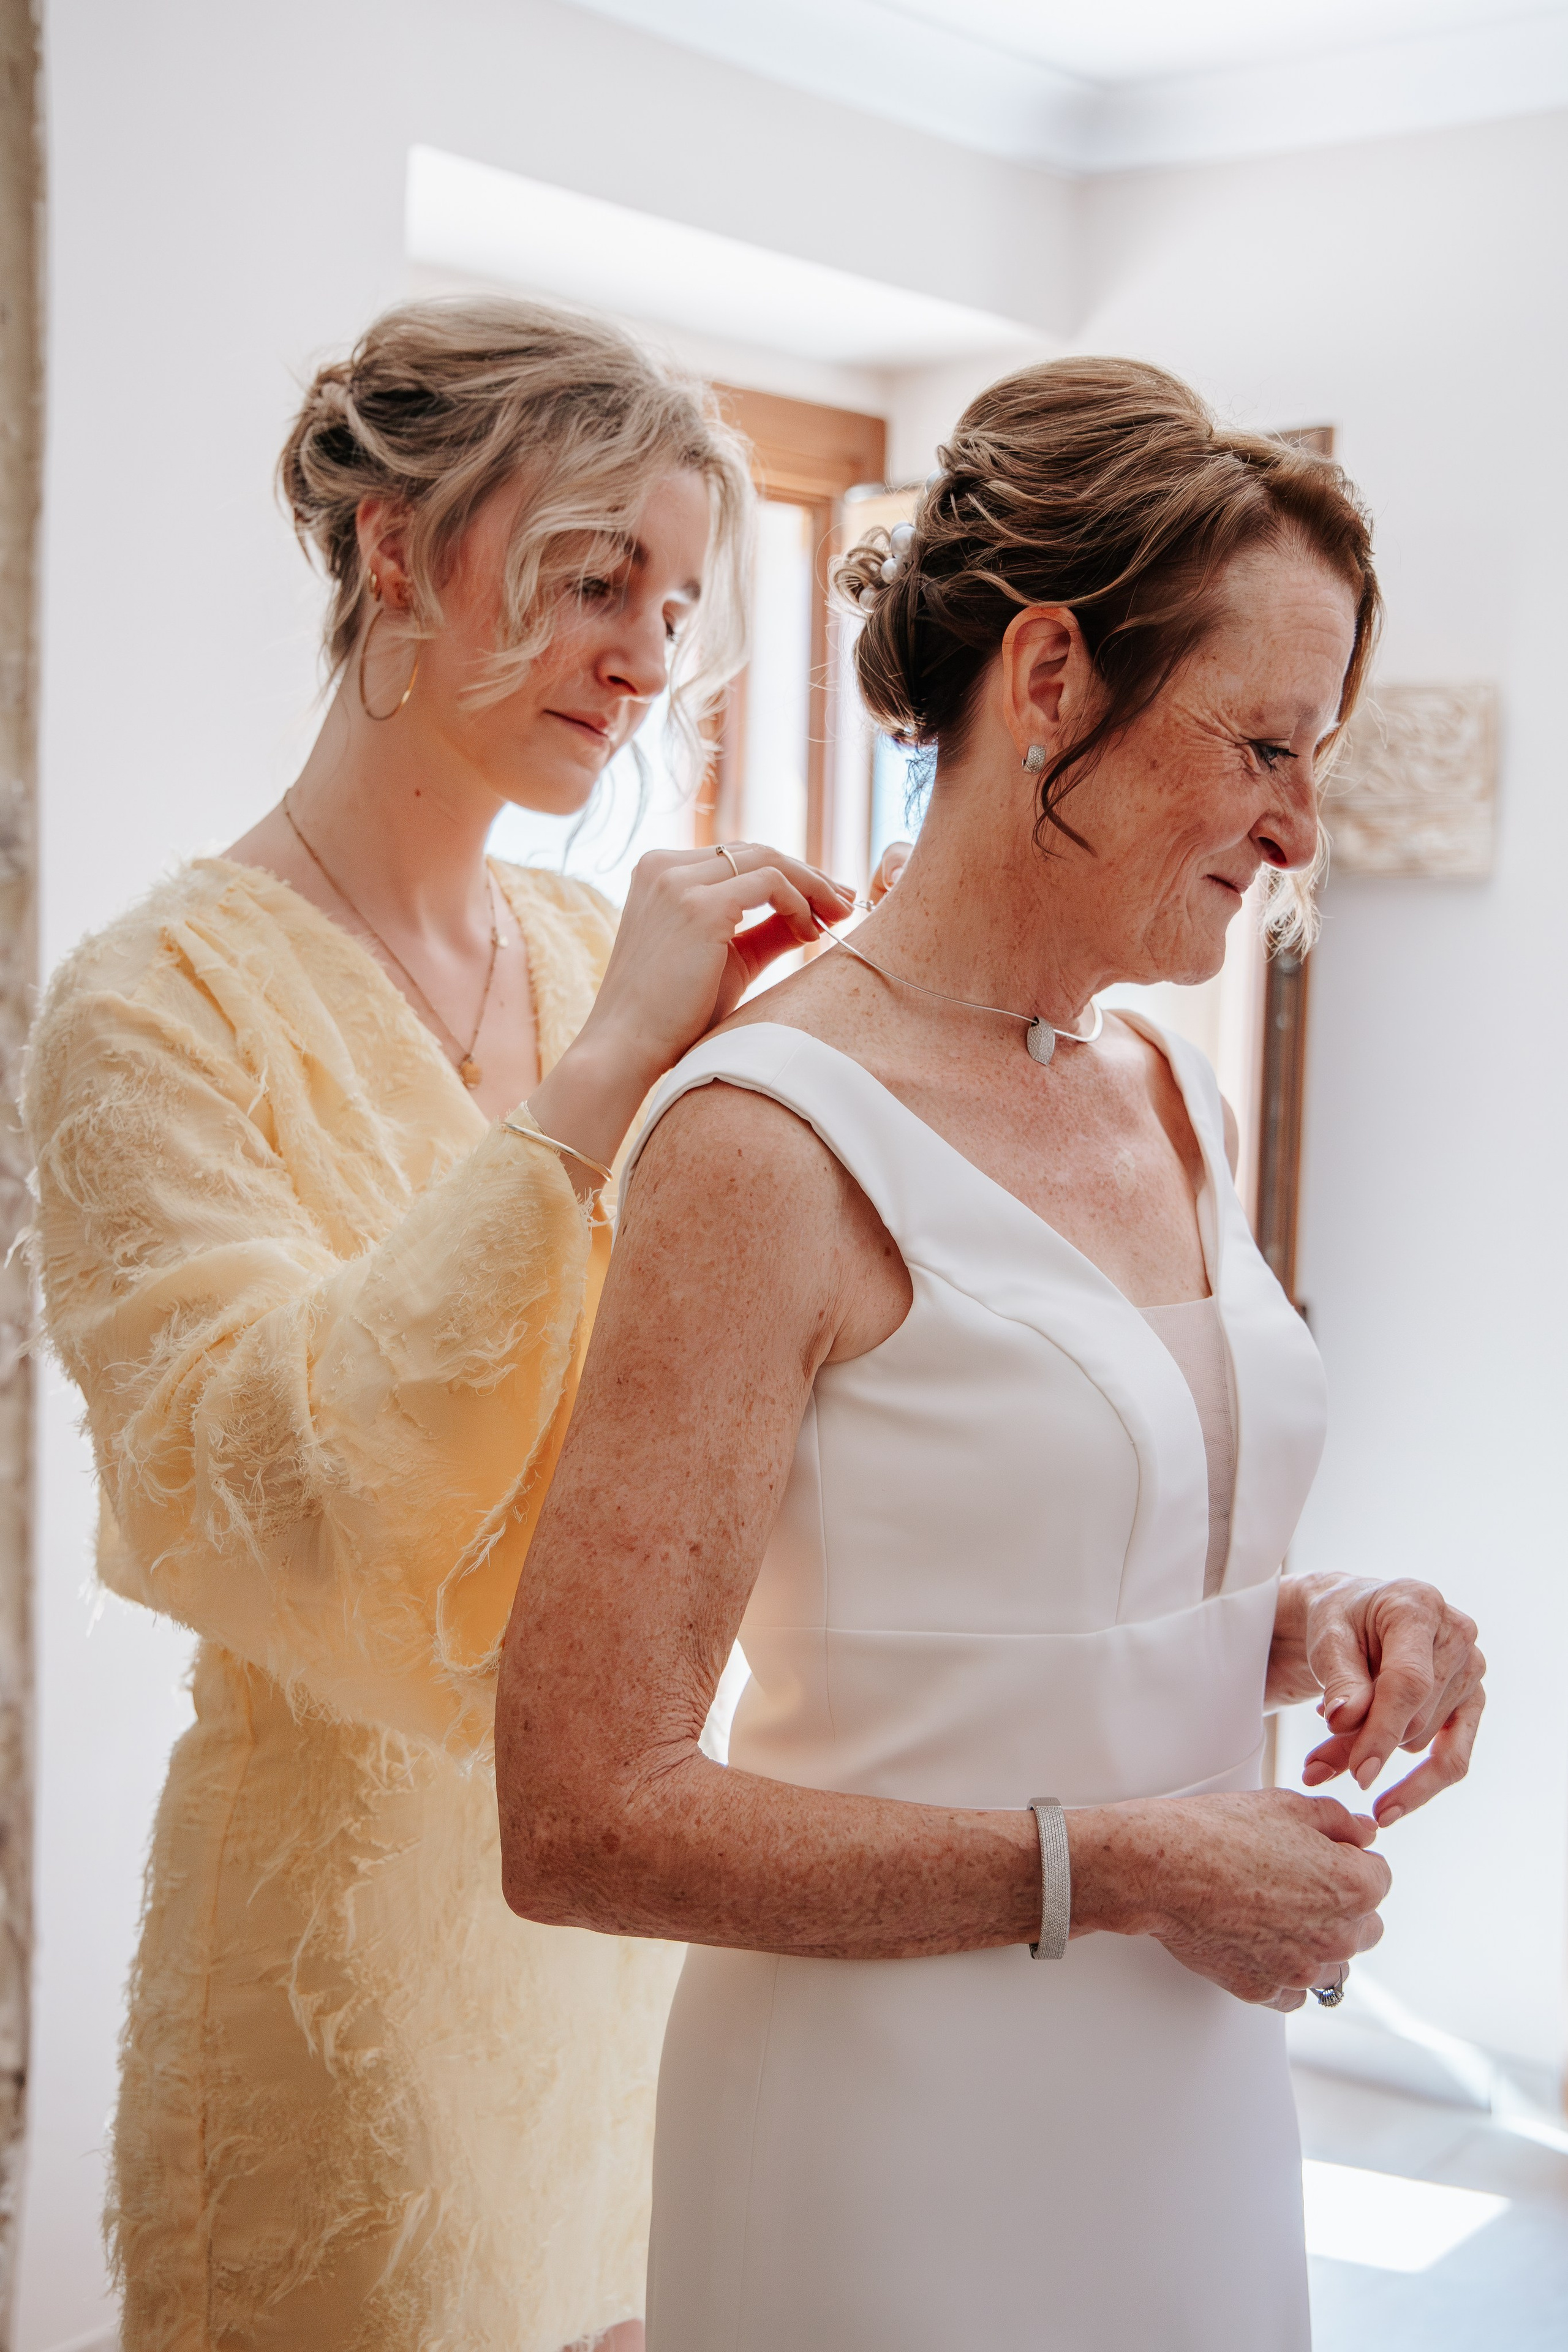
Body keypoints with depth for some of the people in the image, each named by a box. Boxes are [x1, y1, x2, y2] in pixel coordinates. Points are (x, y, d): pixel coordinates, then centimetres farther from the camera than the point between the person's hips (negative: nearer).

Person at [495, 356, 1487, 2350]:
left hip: (1196, 2101, 7)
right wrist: (1113, 1868, -19)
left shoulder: (1170, 1094, 4)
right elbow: (583, 1822, -21)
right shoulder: (778, 1144, -20)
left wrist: (1295, 1630, -3)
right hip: (906, 2132, -7)